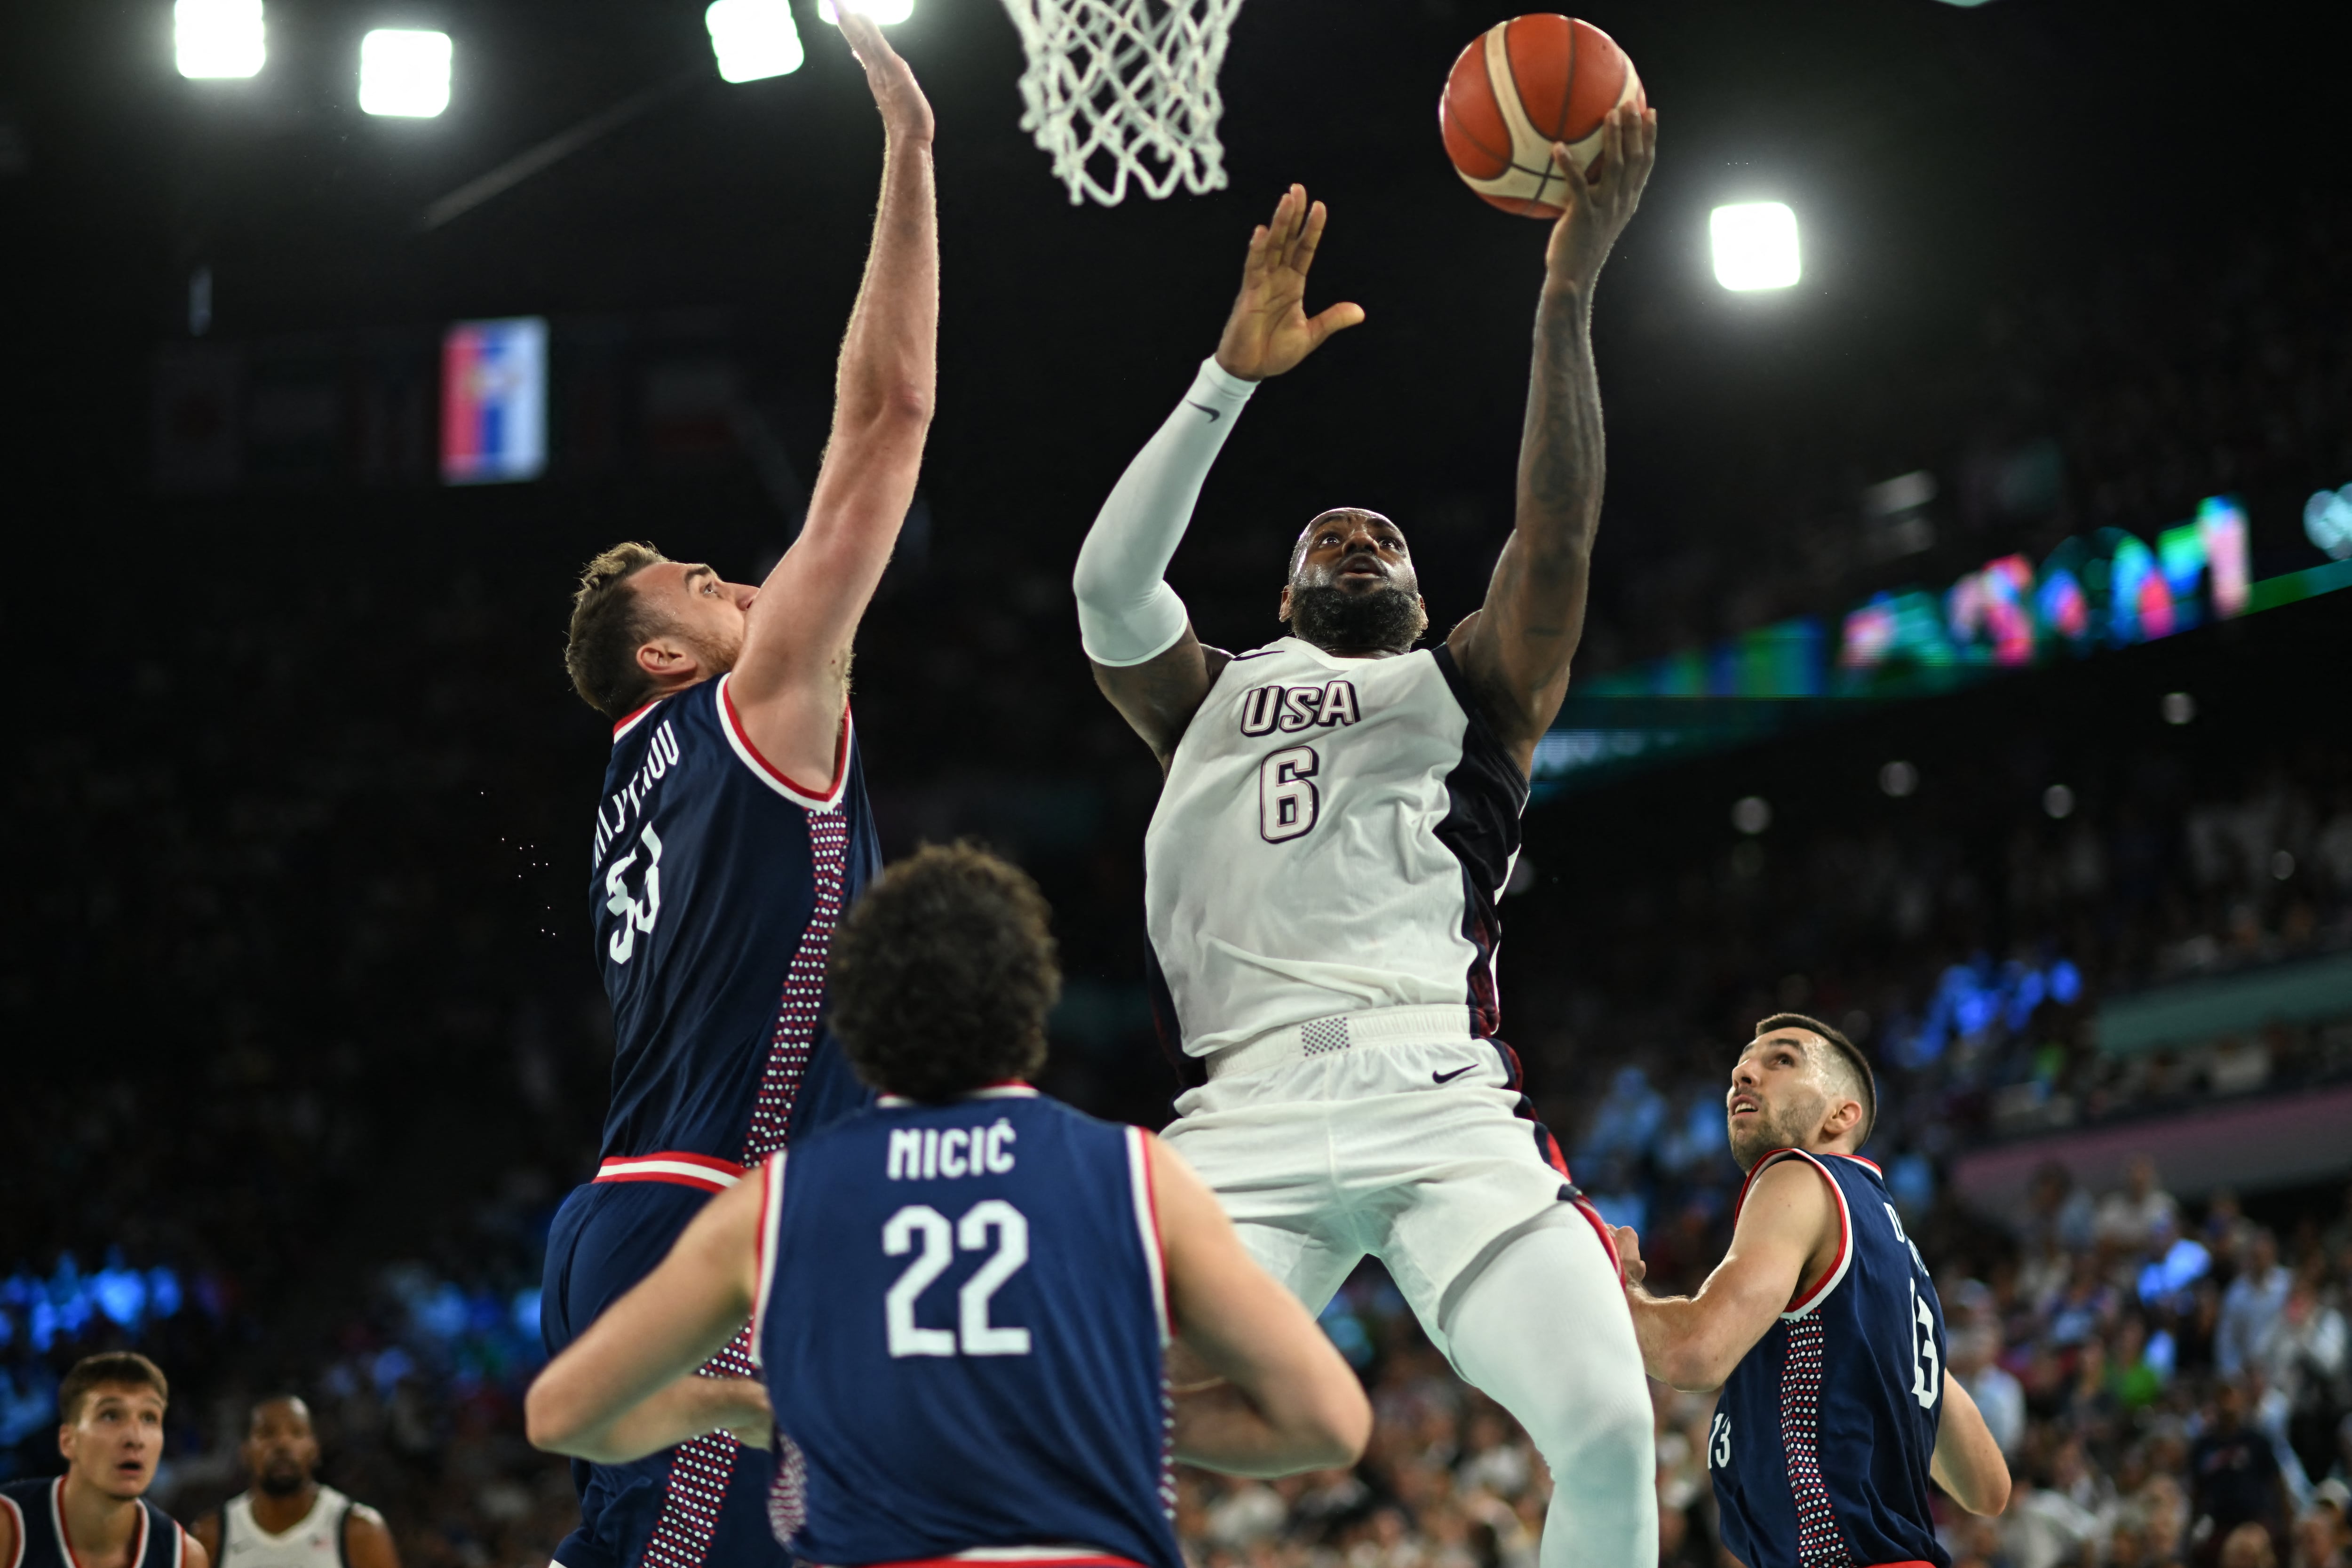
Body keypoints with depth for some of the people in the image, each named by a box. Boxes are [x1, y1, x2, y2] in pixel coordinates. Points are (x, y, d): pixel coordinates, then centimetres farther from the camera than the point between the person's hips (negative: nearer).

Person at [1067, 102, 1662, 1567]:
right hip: (1252, 1113, 0)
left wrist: (1570, 292, -3)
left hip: (1444, 1099, 0)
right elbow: (1111, 586, 6)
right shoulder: (1212, 697, 26)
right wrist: (1235, 373, 2)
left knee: (1609, 1425, -19)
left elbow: (1557, 534, 8)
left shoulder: (1470, 692, 25)